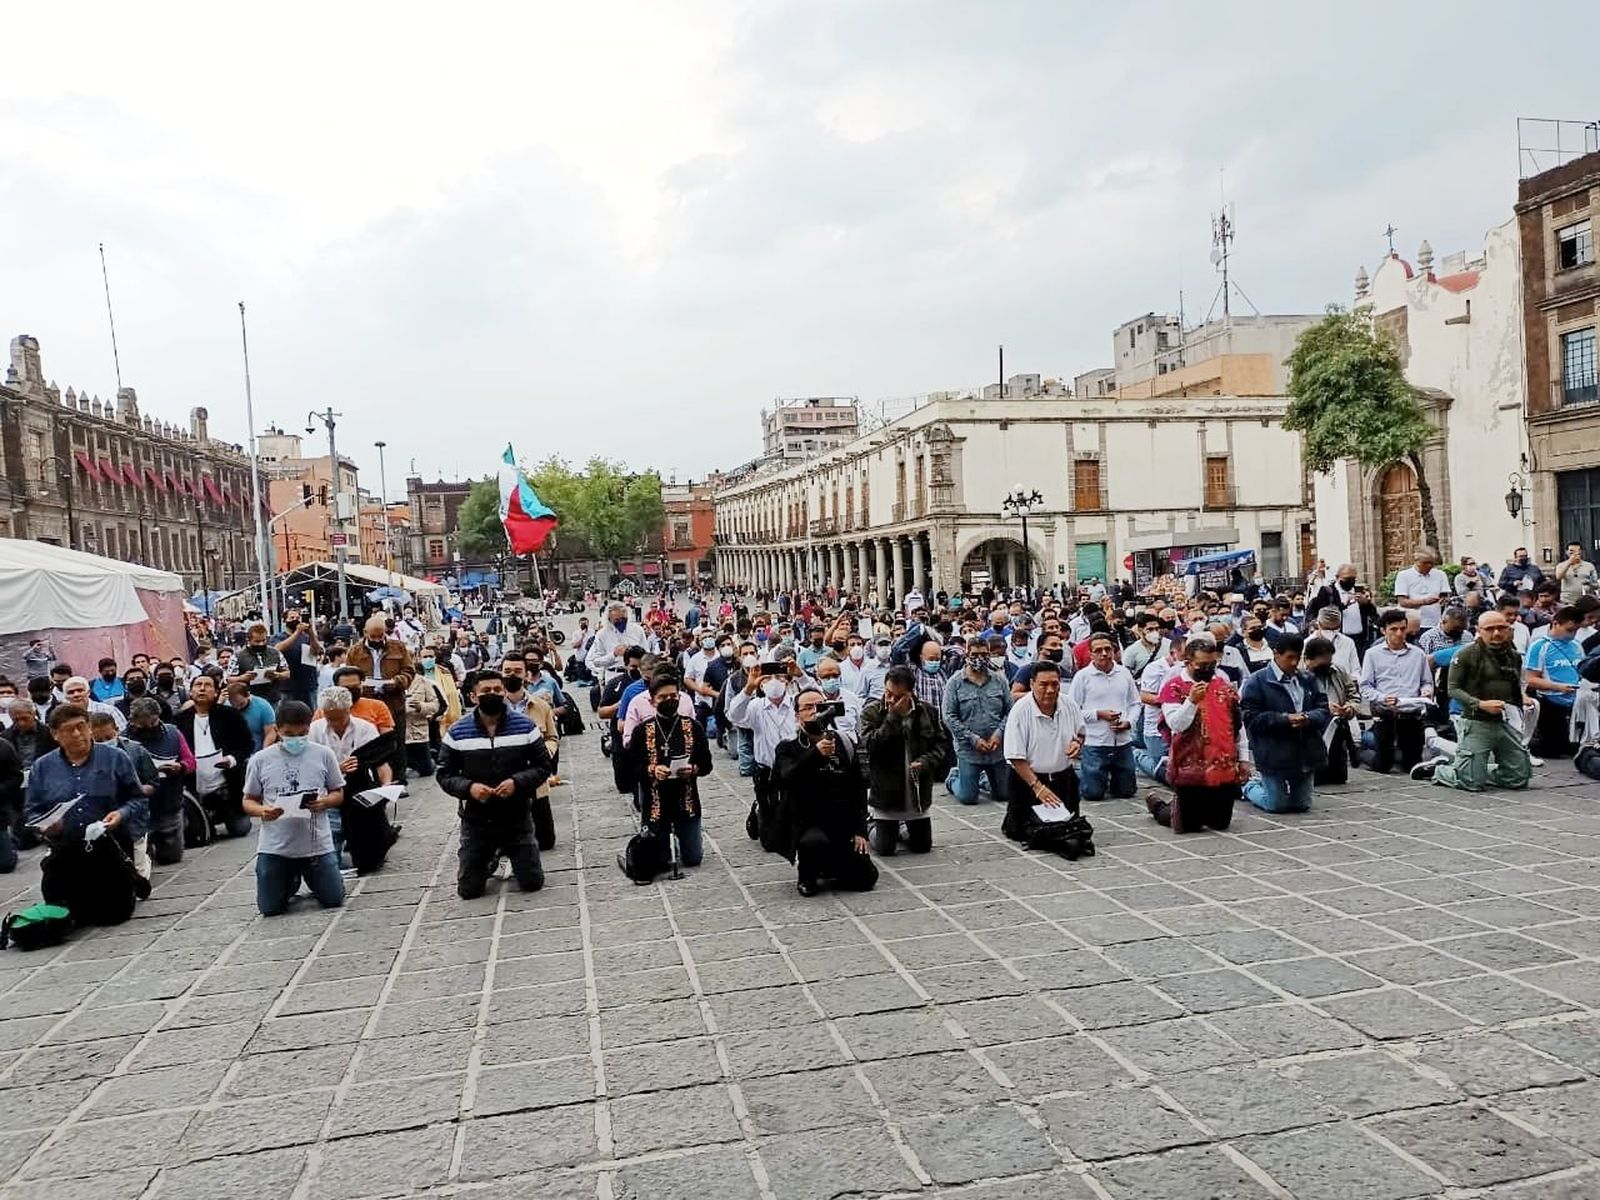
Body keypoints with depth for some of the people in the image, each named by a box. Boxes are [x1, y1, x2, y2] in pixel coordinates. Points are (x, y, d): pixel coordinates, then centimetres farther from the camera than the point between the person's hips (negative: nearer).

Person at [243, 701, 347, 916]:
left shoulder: (324, 754, -3)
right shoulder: (261, 760, -2)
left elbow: (338, 794, 5)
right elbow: (248, 801, 5)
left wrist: (324, 802, -17)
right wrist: (262, 811, -17)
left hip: (317, 844, 0)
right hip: (274, 847, 0)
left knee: (333, 900, 4)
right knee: (270, 909, 4)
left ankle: (310, 879, 37)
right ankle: (291, 881, 37)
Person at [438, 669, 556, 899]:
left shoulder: (525, 727, -6)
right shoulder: (457, 732, -6)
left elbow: (543, 766, -2)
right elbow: (445, 775, -2)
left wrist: (517, 782, -20)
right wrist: (469, 787, -22)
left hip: (517, 818, 0)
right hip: (476, 821, 0)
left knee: (532, 883, 6)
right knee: (468, 890, 6)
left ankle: (513, 856, 39)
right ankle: (490, 859, 39)